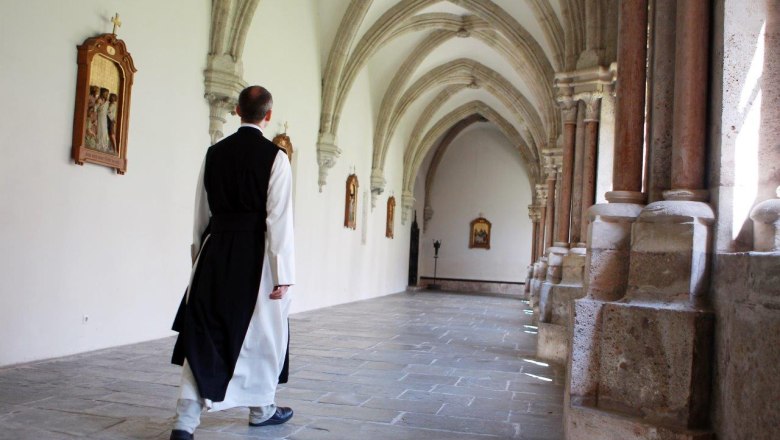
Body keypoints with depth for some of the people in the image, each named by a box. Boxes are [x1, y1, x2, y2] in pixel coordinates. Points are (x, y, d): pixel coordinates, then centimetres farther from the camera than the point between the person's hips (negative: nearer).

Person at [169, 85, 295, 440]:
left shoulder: (215, 152, 5)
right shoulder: (274, 156, -9)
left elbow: (201, 211, 11)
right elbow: (279, 218, -13)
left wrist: (200, 255, 21)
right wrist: (282, 274, -10)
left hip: (216, 251, 4)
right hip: (254, 254, -3)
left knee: (203, 335, 9)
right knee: (261, 333, 14)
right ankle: (262, 408, 31)